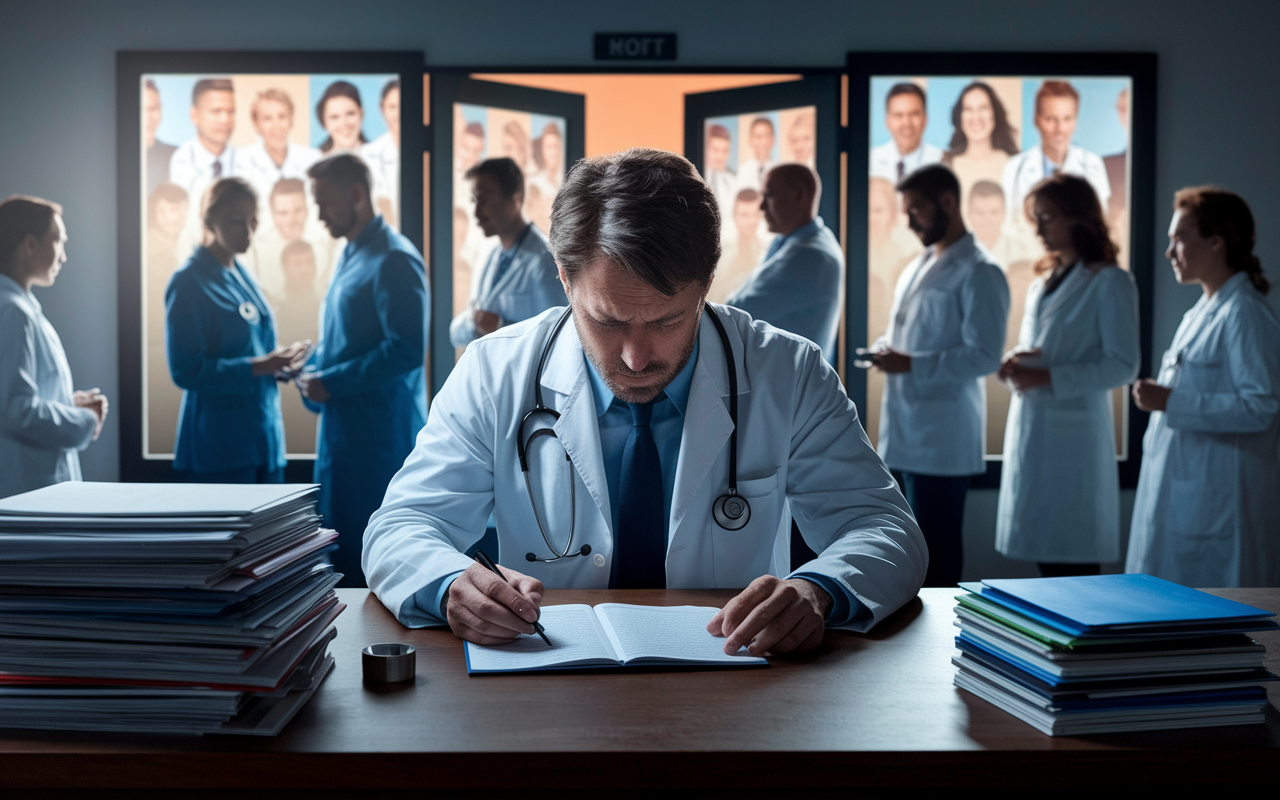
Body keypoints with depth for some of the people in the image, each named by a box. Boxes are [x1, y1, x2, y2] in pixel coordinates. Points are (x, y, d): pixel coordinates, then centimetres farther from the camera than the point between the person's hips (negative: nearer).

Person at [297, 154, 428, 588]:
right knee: (337, 548, 17)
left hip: (381, 434, -10)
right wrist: (312, 370, 7)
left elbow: (407, 349, -23)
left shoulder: (394, 260, -15)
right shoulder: (350, 256, 16)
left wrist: (332, 383, -17)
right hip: (342, 430, 10)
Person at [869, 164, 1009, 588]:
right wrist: (884, 349, 5)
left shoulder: (979, 273, -10)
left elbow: (985, 356, -17)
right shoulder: (919, 266, 18)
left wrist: (911, 364, -20)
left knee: (937, 553, -4)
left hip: (943, 437, -8)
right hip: (908, 430, 8)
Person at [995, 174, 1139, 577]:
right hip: (1030, 428, 7)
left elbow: (1123, 364, -11)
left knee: (1073, 558, -4)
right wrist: (1015, 363, 1)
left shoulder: (1110, 283, -6)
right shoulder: (1043, 282, 18)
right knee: (1043, 547, 9)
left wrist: (1048, 378, -17)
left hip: (1073, 433, -7)